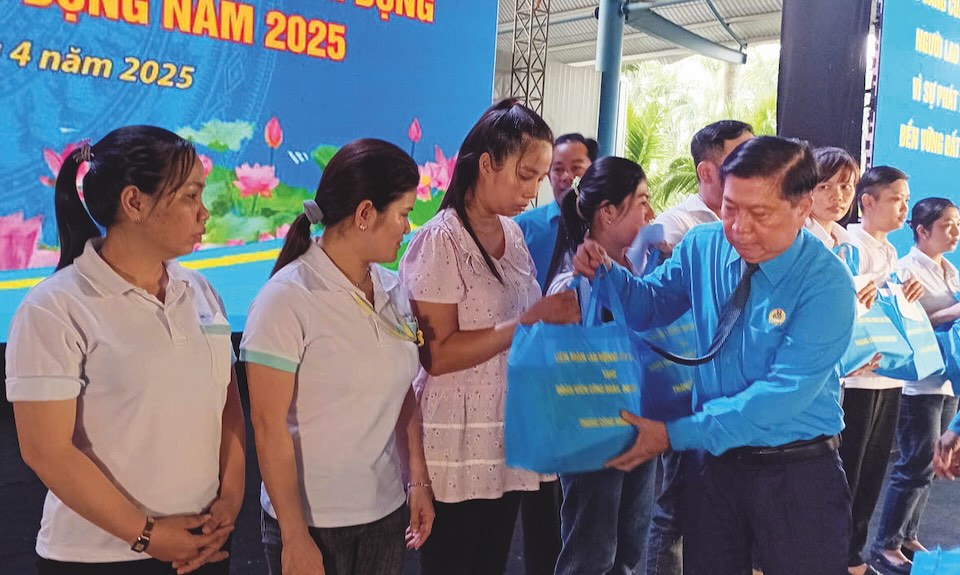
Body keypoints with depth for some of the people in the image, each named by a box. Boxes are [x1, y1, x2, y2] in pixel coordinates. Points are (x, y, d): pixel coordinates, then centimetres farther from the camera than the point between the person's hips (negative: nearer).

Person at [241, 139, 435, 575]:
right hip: (313, 522, -5)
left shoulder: (391, 291, 2)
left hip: (386, 512, 6)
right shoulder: (287, 299, -15)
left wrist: (419, 481, 9)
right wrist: (294, 539, -13)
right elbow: (269, 427, -15)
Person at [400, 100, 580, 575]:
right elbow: (438, 354, -21)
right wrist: (530, 321, -22)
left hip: (507, 442, 7)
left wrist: (557, 315, 2)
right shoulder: (439, 242, -15)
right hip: (457, 451, -7)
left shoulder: (512, 234, 7)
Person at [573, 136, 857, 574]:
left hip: (798, 475, -4)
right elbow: (651, 305, 11)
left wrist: (675, 435, -28)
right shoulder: (703, 246, -3)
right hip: (712, 460, 4)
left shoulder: (827, 283, -19)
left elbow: (783, 392, -25)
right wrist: (606, 272, -11)